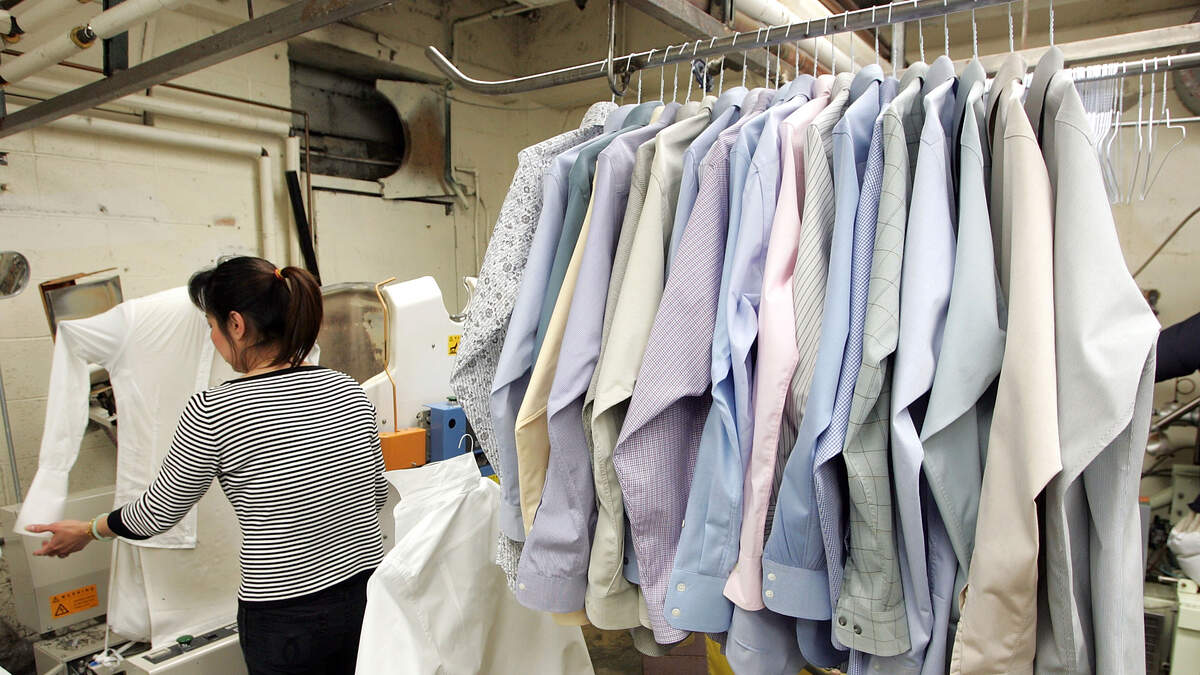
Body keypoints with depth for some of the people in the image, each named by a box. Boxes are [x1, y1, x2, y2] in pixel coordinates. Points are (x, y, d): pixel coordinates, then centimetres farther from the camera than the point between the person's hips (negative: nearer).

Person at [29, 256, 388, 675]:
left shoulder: (212, 411, -15)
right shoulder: (348, 390, -3)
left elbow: (159, 513, 0)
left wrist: (88, 531, 20)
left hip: (285, 619, -4)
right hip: (368, 599, 4)